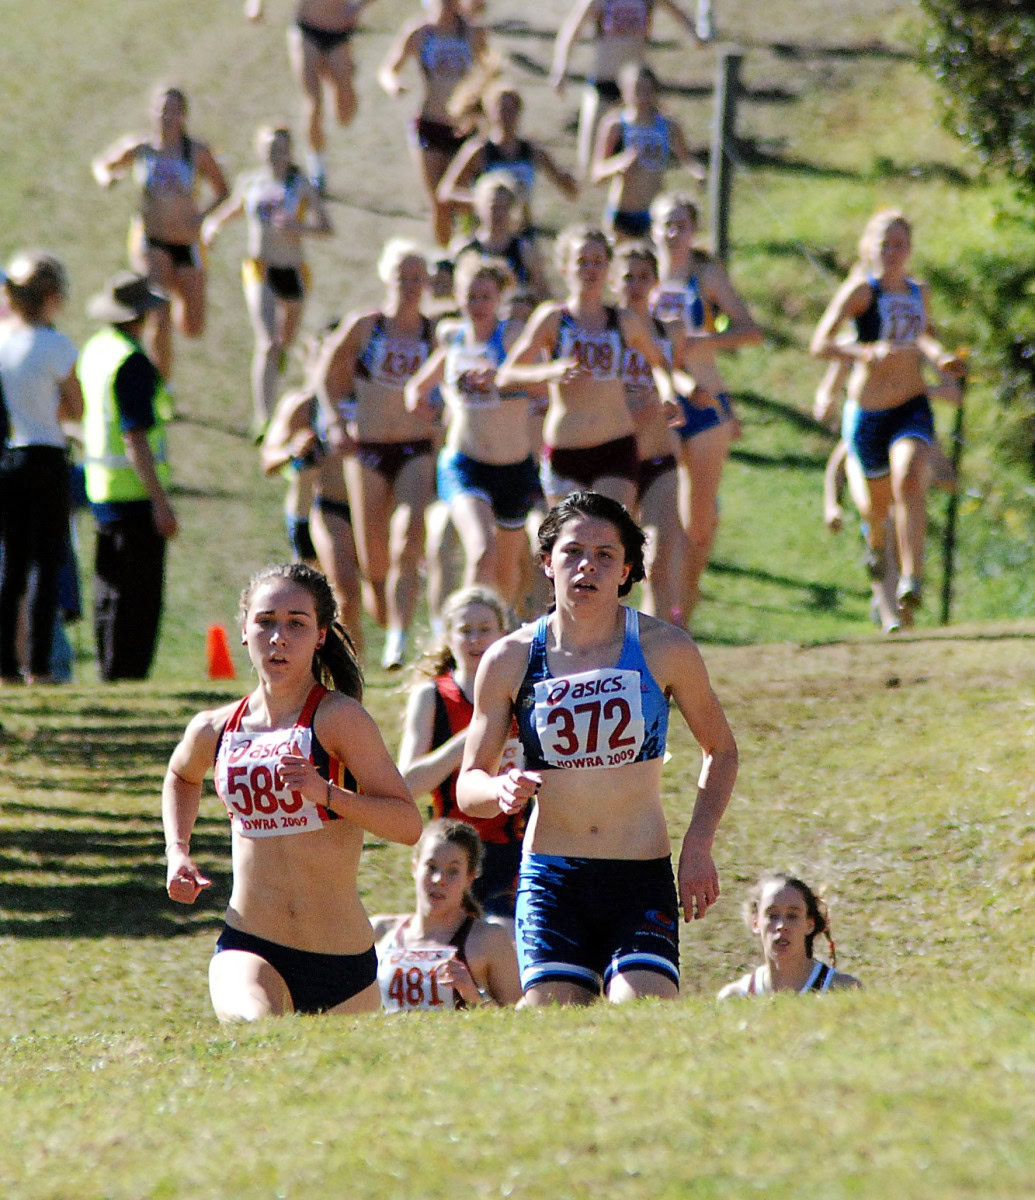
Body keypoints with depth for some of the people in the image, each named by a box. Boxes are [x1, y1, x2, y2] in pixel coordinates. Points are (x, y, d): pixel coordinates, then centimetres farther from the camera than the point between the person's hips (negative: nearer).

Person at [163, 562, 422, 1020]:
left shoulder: (338, 717, -9)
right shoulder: (214, 730, 5)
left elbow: (408, 823, -15)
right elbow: (181, 776, 30)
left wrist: (327, 794, -28)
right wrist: (177, 852, 15)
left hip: (344, 961, -1)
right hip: (249, 948, 1)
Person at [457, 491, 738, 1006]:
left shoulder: (664, 649, 0)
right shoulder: (509, 660, 2)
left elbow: (720, 749, 14)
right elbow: (468, 785, 9)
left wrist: (698, 846, 1)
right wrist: (502, 790, -15)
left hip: (643, 884, -1)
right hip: (549, 882, 1)